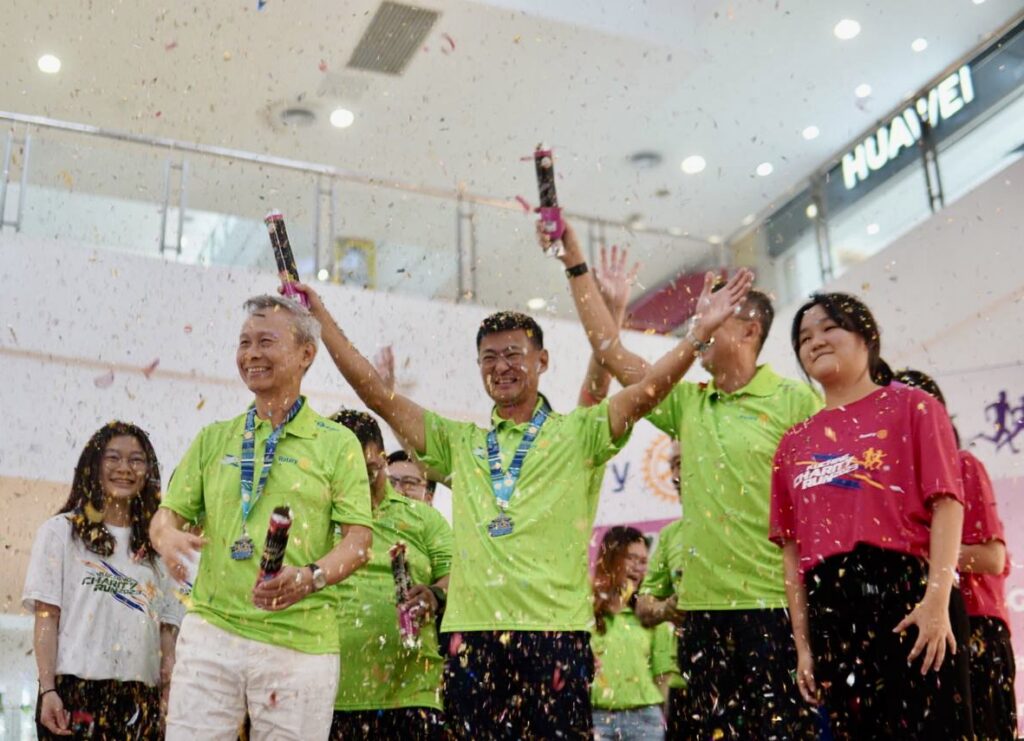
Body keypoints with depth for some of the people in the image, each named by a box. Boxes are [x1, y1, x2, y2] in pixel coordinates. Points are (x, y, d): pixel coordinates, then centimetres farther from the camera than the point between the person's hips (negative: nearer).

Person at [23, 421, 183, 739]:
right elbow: (46, 617, 0)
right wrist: (47, 689, -9)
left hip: (140, 698, 3)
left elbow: (167, 625, 13)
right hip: (75, 690, -3)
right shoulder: (60, 531, 6)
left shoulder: (155, 545, 16)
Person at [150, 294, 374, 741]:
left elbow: (358, 539, -2)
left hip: (300, 641, -2)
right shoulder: (214, 439, 15)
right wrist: (168, 537, -11)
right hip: (210, 630, 2)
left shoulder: (337, 443, 5)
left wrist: (310, 577, -21)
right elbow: (169, 513, 13)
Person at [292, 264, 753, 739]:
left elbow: (647, 390, -6)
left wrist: (703, 327, -17)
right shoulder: (458, 442, 15)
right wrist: (319, 315, 10)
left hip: (556, 631, -3)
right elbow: (376, 393, 13)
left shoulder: (578, 434, 7)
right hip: (471, 632, 3)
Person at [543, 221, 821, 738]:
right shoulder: (687, 403, 12)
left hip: (778, 608, -5)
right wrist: (574, 262, 8)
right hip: (703, 613, 5)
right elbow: (608, 348, 9)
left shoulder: (795, 402, -2)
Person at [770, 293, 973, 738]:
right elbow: (792, 547, 13)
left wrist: (937, 599, -16)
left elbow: (946, 502, -4)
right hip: (830, 611, 4)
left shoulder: (911, 407, 6)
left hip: (908, 595, -4)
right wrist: (801, 642, 8)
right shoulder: (794, 442, 16)